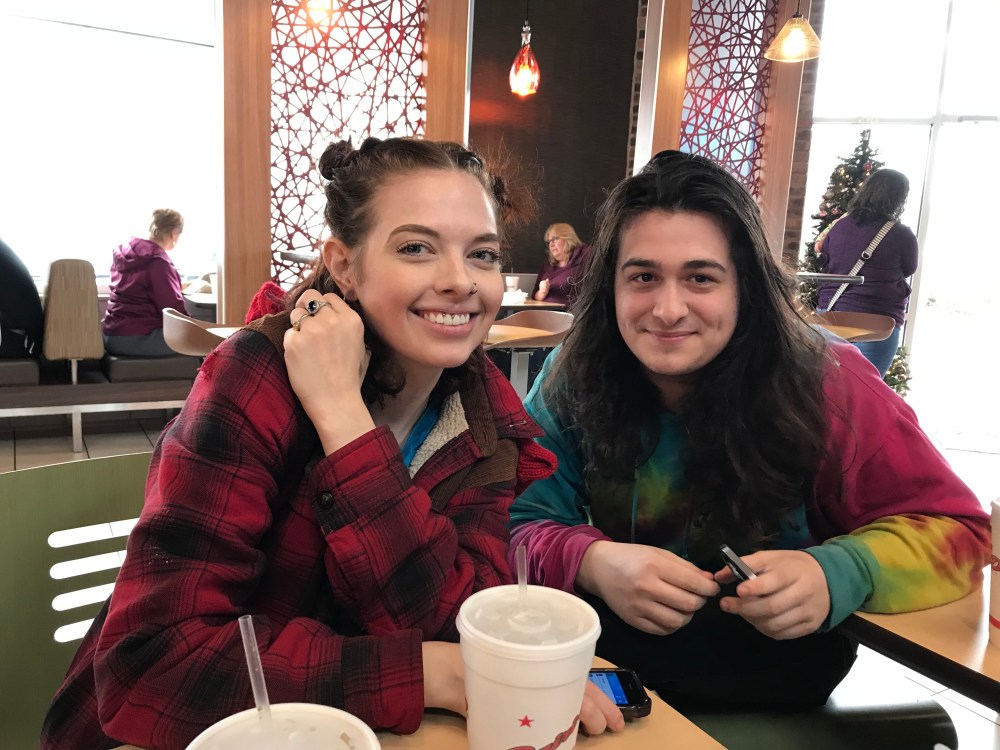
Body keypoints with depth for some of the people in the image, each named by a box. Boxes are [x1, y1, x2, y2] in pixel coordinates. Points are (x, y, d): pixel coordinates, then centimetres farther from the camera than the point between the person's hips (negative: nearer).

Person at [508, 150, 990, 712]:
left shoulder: (826, 385, -15)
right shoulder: (574, 380, -10)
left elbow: (955, 529, -9)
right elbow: (522, 526, -9)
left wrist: (835, 575, -29)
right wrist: (593, 563, -32)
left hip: (779, 675, 0)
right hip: (610, 661, 1)